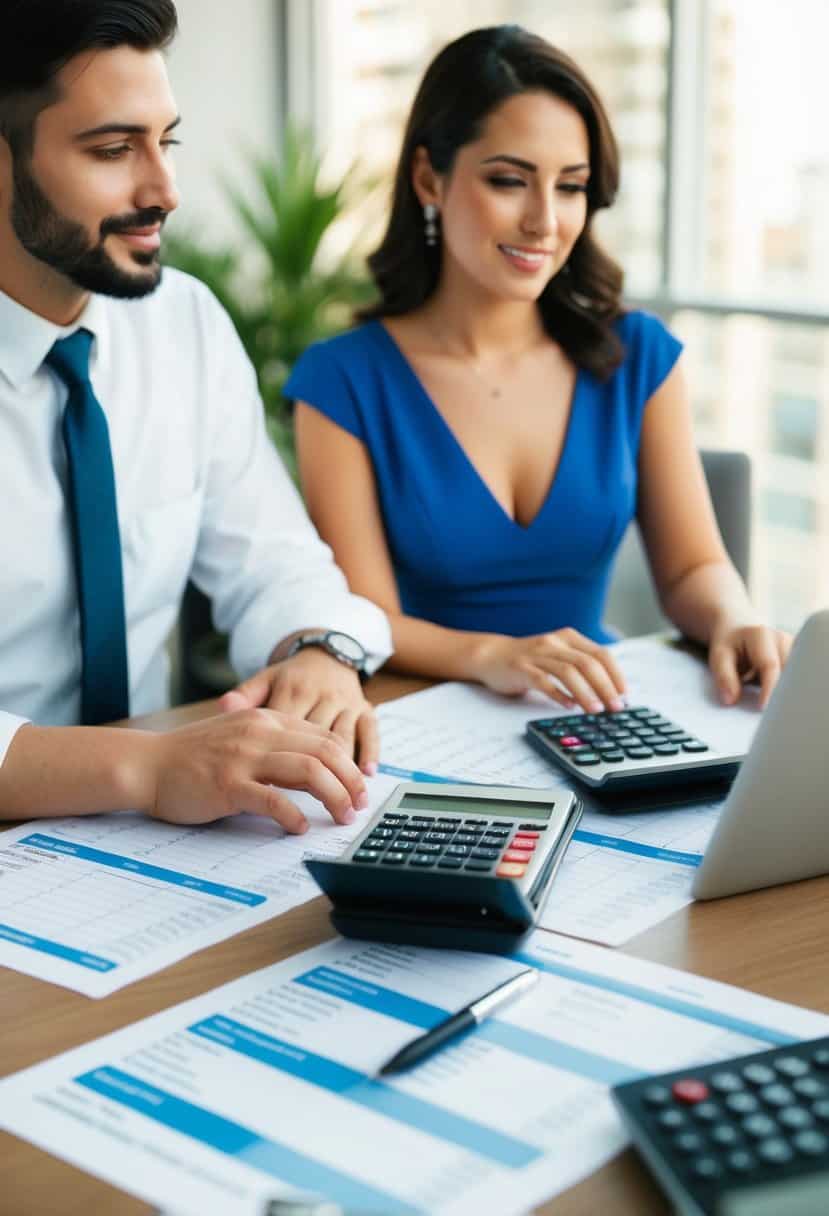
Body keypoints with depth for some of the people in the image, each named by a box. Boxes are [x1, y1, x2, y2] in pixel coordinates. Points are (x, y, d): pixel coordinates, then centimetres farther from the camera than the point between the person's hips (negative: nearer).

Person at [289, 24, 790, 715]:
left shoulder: (639, 356, 1)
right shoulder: (342, 381, -8)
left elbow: (691, 566, 4)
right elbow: (365, 624, -11)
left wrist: (733, 622, -18)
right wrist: (490, 657, -30)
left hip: (599, 717, 3)